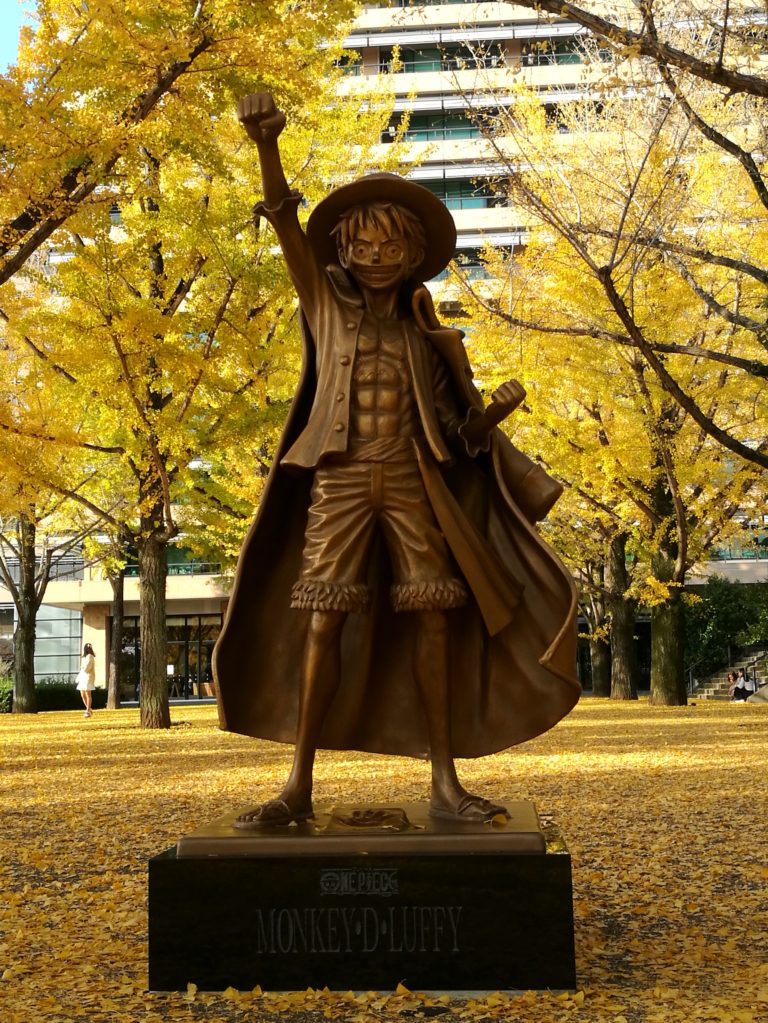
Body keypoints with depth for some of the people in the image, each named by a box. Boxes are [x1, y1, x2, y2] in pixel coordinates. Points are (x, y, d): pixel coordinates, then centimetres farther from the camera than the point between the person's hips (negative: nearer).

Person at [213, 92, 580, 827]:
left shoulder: (425, 334, 14)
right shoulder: (326, 305, 10)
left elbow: (462, 428, 11)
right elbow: (286, 225, -5)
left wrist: (500, 407, -10)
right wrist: (267, 146, -19)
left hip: (414, 485, 2)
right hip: (340, 482, -1)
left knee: (433, 621, -3)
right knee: (322, 624, -5)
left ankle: (445, 784, 3)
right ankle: (299, 786, 2)